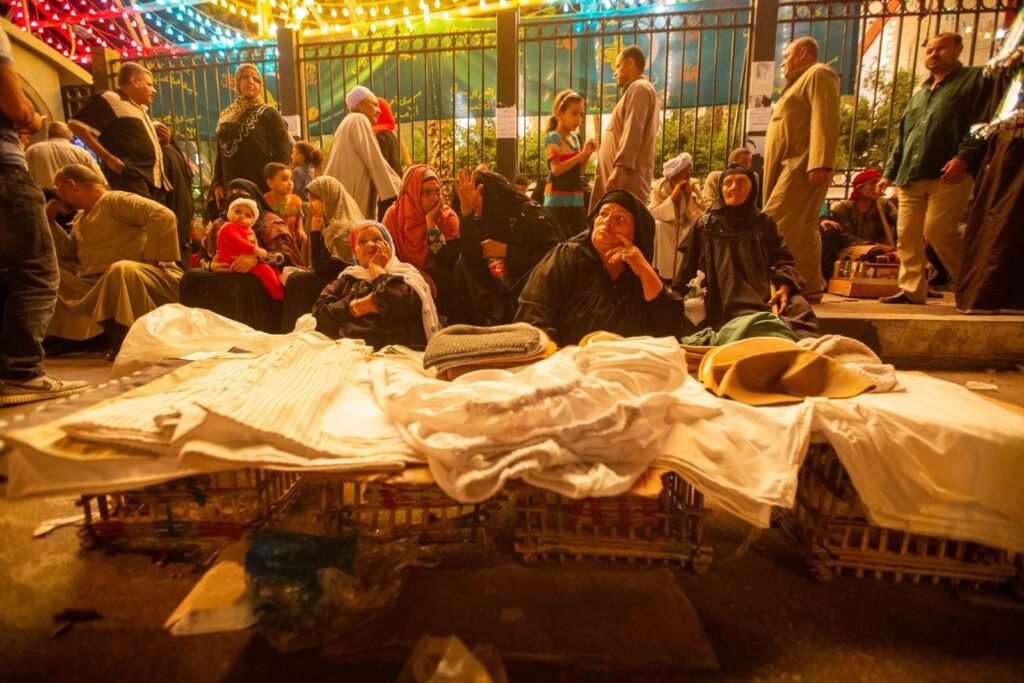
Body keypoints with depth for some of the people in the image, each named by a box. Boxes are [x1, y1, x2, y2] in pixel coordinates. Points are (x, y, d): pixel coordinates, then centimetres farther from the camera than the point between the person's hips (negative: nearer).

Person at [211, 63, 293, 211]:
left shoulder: (269, 114, 2)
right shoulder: (225, 117, 17)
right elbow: (220, 154, 19)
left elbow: (283, 152, -5)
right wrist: (217, 183, 8)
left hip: (262, 189, -5)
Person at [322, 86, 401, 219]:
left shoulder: (349, 122, 25)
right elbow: (375, 160, -12)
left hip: (342, 194, 9)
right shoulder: (359, 121, -3)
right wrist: (398, 188, -8)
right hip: (352, 194, -9)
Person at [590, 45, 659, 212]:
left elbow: (633, 133, -18)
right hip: (624, 178, 10)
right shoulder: (635, 90, 29)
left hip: (627, 178, -10)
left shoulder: (639, 89, -3)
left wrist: (620, 167, -27)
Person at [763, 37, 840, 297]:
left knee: (776, 224, -18)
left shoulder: (818, 74, 0)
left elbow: (825, 119, -15)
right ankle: (809, 285, 7)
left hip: (802, 165, -10)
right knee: (801, 227, 6)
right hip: (791, 164, 10)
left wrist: (820, 163, -27)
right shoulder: (802, 81, 31)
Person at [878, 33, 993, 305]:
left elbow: (983, 123, -4)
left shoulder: (975, 79, 9)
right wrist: (890, 172, 20)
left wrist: (964, 156, -18)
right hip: (911, 176, 7)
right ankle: (912, 290, 5)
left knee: (939, 230, -15)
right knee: (907, 235, 0)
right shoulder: (919, 93, 30)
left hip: (949, 175, -7)